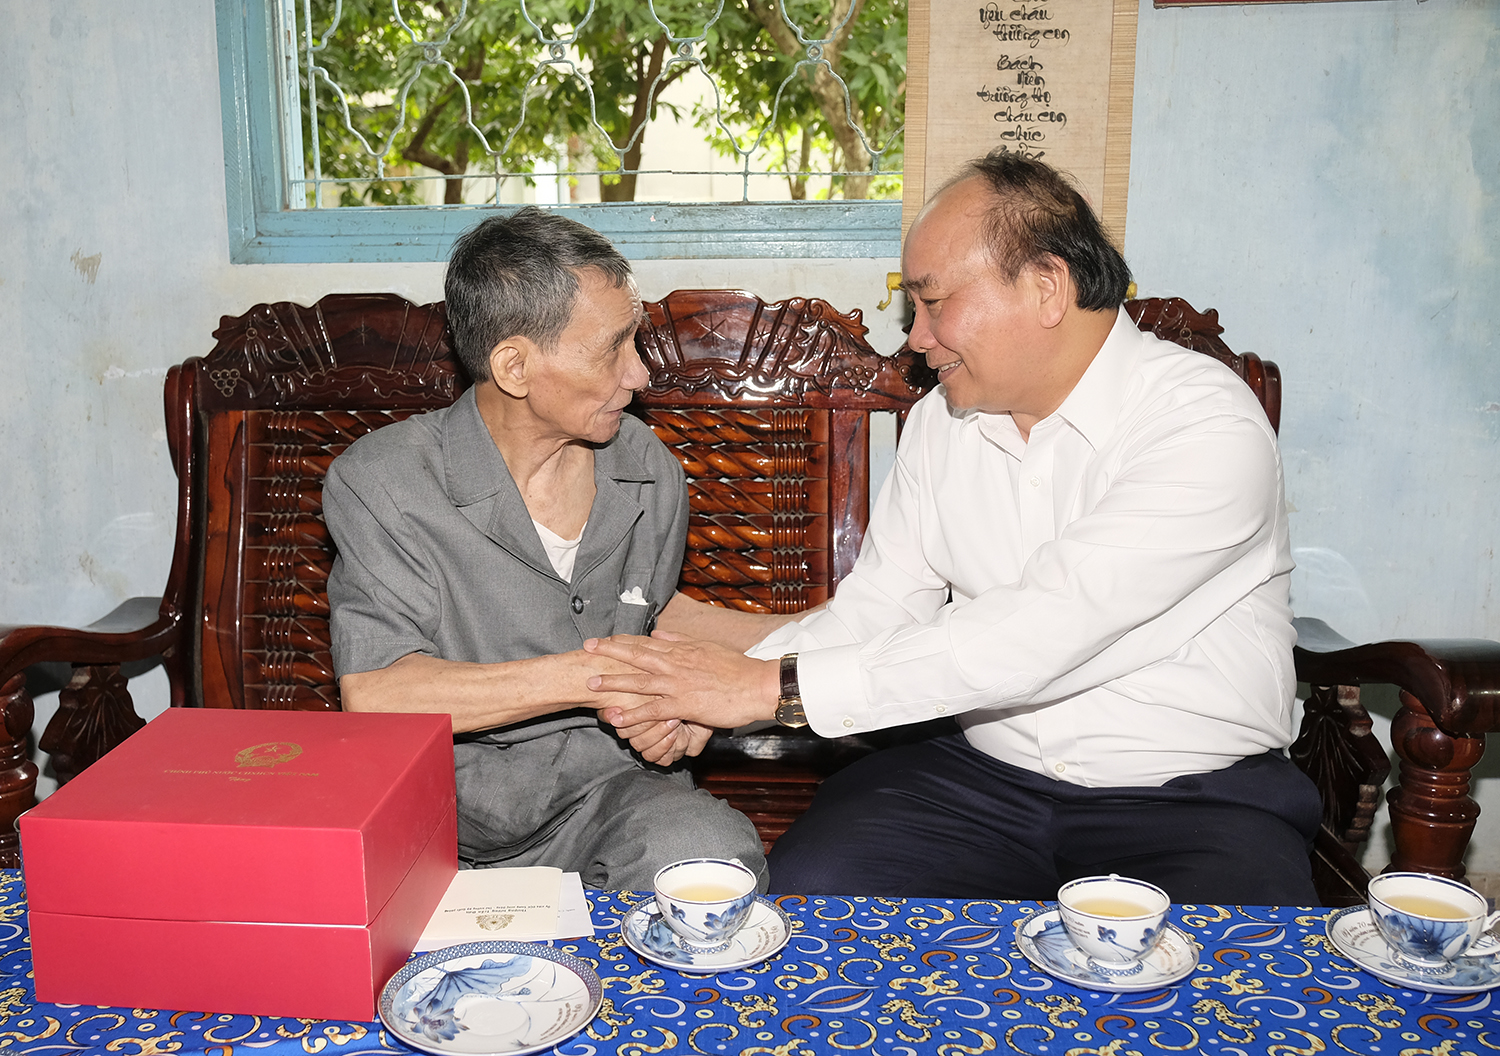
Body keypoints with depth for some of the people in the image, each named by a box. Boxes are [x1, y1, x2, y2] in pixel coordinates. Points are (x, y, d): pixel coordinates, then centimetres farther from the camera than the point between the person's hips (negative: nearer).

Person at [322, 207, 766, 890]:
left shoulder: (649, 474, 4)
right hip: (441, 803, -2)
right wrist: (585, 675, -26)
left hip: (598, 785, 3)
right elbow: (374, 696, -22)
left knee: (714, 855, -29)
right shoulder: (380, 482, -11)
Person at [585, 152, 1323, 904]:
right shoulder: (941, 422, 6)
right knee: (809, 886, -18)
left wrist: (780, 686, -26)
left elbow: (1040, 632, -27)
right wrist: (715, 692, -12)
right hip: (985, 775, 4)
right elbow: (873, 608, 6)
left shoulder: (1210, 426, -17)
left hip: (1195, 793, -3)